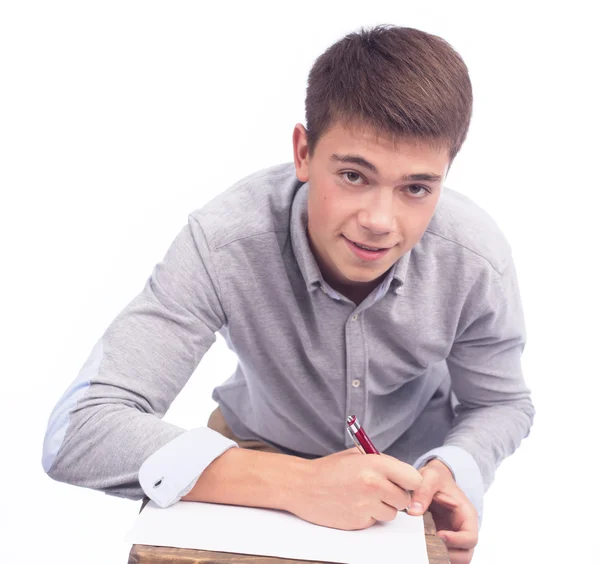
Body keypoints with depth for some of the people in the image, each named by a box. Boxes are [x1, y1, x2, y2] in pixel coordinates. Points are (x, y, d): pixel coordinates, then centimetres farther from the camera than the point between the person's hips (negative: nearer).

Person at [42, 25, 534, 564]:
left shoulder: (478, 261, -26)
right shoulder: (222, 244, -34)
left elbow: (501, 404, -7)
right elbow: (77, 432, -37)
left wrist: (451, 472, -30)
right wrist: (295, 482, -46)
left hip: (413, 454, 3)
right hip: (263, 450, -2)